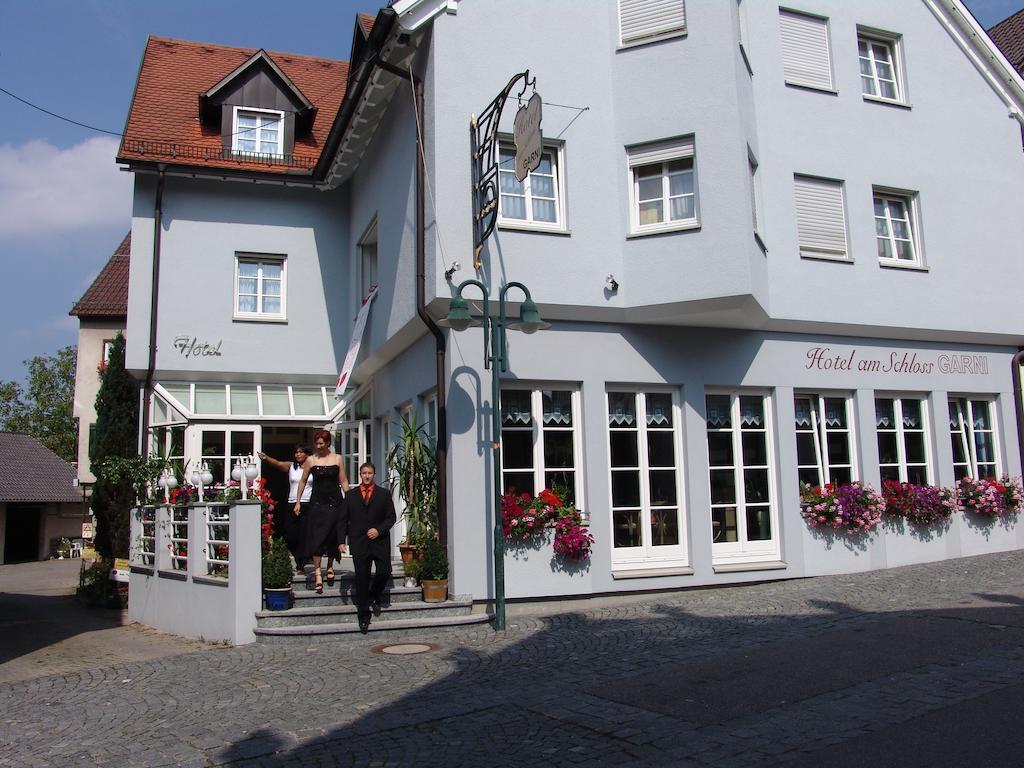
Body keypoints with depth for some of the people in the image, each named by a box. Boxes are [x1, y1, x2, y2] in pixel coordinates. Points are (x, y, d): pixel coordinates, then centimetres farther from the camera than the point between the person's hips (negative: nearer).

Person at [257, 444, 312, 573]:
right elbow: (278, 463, -7)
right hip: (292, 504, 3)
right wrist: (266, 458, -25)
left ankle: (300, 566, 8)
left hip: (308, 505, -2)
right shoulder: (291, 466, 10)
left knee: (304, 537, -3)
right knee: (290, 537, 1)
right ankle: (300, 561, 23)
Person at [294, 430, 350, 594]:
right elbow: (303, 481, 10)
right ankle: (317, 572, -5)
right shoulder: (310, 460, 3)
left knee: (333, 536, 6)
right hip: (317, 502, -1)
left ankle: (330, 566, 25)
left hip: (335, 501, 1)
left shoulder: (337, 459, 3)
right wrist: (298, 502, 8)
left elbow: (343, 481, 5)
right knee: (316, 537, -6)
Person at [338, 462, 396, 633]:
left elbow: (391, 517, 5)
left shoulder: (384, 494, 8)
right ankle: (364, 617, 8)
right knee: (361, 579, 1)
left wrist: (379, 530, -11)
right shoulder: (351, 495, 11)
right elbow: (342, 520, 9)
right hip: (359, 543, 0)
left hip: (380, 541, 0)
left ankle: (374, 597, 20)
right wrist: (341, 541, -1)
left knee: (384, 571, -12)